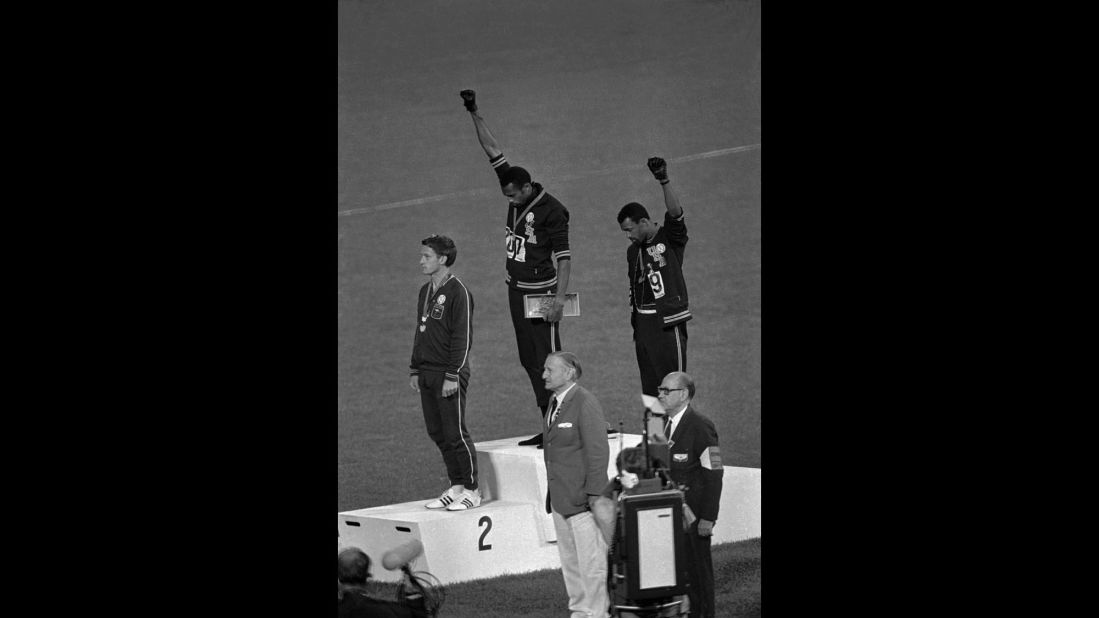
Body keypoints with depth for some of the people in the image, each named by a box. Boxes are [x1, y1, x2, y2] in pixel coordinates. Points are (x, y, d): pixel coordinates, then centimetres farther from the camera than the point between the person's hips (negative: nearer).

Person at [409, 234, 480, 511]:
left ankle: (471, 490, 1)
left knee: (455, 433, -6)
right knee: (437, 433, 9)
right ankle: (456, 487, 16)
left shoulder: (458, 292, -11)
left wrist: (453, 375, -18)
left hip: (449, 374, -8)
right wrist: (415, 370, 17)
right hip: (427, 374, 8)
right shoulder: (425, 291, 14)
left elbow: (463, 337, -14)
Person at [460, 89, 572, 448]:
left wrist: (559, 298, -24)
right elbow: (492, 151, 11)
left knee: (547, 359, -10)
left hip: (541, 291, -8)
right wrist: (474, 114, 9)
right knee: (528, 360, 8)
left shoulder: (551, 211, -16)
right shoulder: (515, 195, 5)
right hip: (517, 290, 8)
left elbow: (564, 257, -16)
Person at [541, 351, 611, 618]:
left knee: (592, 563, -4)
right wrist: (552, 493, 16)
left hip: (582, 499, -9)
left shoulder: (585, 403, -13)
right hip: (560, 500, 9)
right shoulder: (555, 403, 13)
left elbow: (598, 451, -16)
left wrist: (594, 493, -19)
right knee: (570, 563, 14)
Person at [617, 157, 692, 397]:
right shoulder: (633, 251, 14)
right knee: (649, 386, 8)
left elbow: (675, 211, -23)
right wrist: (635, 333, 18)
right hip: (644, 322, 6)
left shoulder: (670, 238, -4)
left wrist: (664, 181, -37)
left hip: (669, 320, -6)